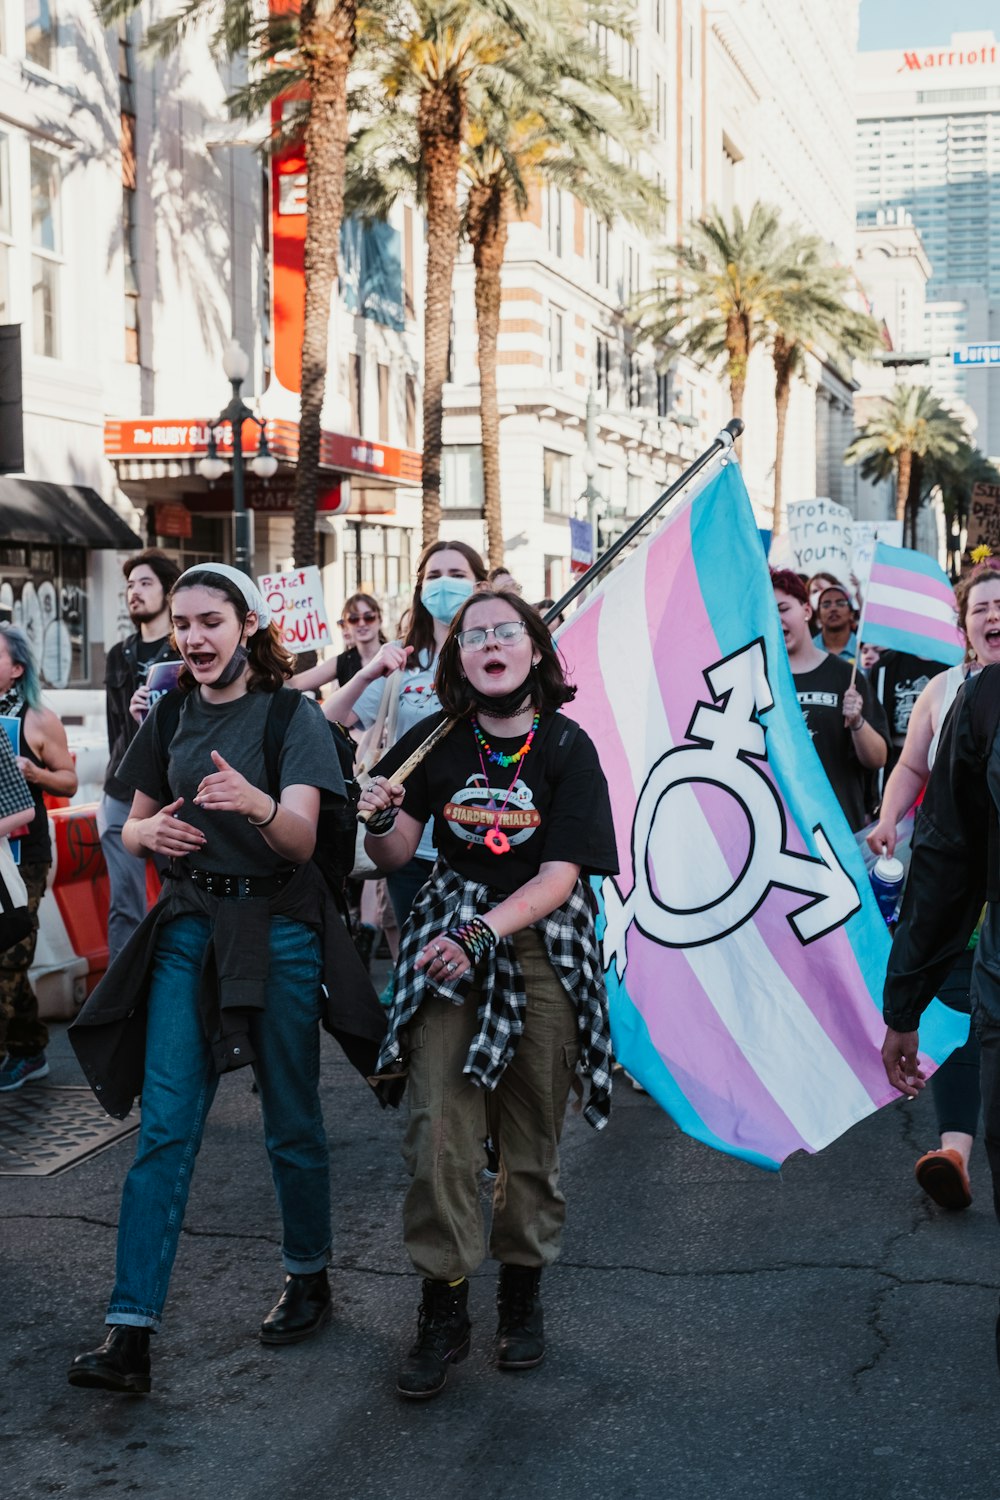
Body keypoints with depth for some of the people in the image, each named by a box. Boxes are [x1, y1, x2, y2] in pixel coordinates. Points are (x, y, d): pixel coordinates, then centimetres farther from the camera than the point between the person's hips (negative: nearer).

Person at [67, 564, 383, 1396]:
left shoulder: (293, 716, -7)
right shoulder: (171, 716, 7)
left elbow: (302, 839, -18)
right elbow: (134, 826, 15)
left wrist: (257, 803, -41)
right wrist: (149, 831, -9)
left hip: (277, 929, -3)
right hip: (189, 927, 4)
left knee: (291, 1124, 9)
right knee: (164, 1126, -3)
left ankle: (309, 1279, 31)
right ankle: (129, 1333, -3)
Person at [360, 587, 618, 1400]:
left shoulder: (566, 747, -5)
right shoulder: (435, 742, 1)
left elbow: (559, 876, -11)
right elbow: (395, 857, 4)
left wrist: (481, 933, -24)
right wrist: (380, 823, -19)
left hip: (541, 944, -1)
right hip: (447, 937, 1)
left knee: (532, 1133, 7)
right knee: (439, 1130, -6)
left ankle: (523, 1293, 25)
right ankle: (444, 1310, 5)